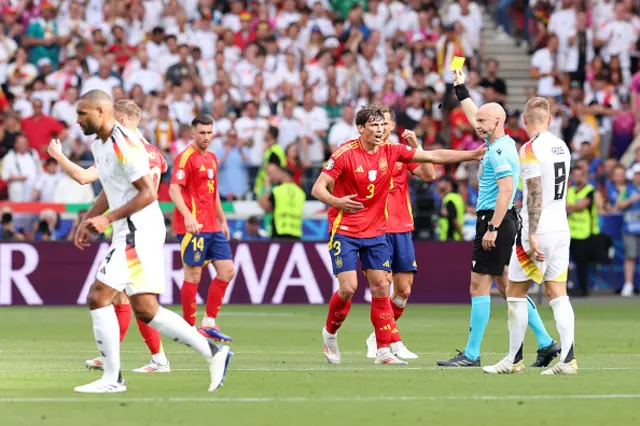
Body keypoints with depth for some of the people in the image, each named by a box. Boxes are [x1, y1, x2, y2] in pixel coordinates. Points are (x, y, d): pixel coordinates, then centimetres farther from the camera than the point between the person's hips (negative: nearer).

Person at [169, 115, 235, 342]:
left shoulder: (212, 158, 17)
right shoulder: (186, 157, -9)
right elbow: (174, 190, -18)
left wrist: (222, 220, 25)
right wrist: (188, 216, -31)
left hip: (213, 227, 8)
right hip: (194, 227, -8)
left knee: (227, 270, 5)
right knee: (193, 276, -5)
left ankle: (209, 324, 11)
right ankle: (190, 328, 3)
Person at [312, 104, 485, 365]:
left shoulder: (390, 151, 0)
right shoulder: (345, 154, -13)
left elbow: (433, 157, 4)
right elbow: (318, 188, -12)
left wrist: (474, 154, -2)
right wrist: (336, 202, -32)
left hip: (375, 231, 5)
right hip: (345, 231, -5)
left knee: (381, 287, -2)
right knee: (348, 287, -12)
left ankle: (383, 351, 2)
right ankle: (330, 333, 15)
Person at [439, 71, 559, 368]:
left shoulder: (499, 151, -15)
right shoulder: (500, 144, 14)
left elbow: (506, 190, -24)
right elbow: (474, 117, 31)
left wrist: (492, 228, -26)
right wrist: (461, 89, 35)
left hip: (495, 221, -10)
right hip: (502, 223, 10)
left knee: (479, 287, -6)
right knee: (506, 286, 11)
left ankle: (471, 354, -5)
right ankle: (545, 342, 9)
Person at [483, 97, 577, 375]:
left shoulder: (531, 149, -13)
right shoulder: (562, 147, 11)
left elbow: (535, 195, -19)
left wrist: (532, 235, -21)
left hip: (538, 230, -7)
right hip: (562, 229, 7)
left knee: (516, 293, 4)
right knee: (558, 294, 5)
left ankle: (515, 359, 8)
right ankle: (567, 359, -5)